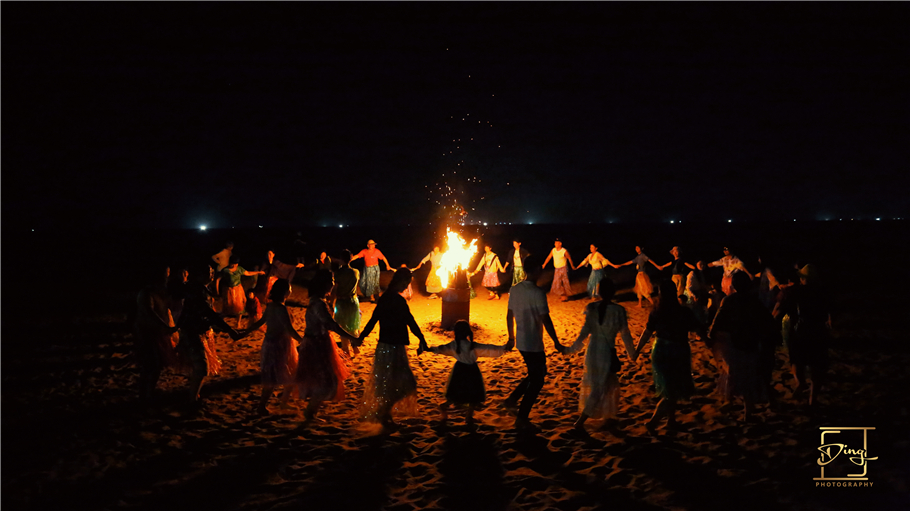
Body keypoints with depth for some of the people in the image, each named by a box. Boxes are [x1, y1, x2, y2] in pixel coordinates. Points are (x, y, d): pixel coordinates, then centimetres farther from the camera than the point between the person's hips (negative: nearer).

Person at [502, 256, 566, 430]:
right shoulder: (538, 293, -19)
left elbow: (509, 315, 10)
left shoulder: (515, 289, 3)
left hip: (521, 342, 8)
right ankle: (521, 419, 12)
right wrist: (556, 343, -13)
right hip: (534, 344, -8)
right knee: (537, 381, 7)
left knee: (538, 373, 25)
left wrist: (511, 337, 22)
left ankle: (512, 400, 22)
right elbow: (545, 320, -20)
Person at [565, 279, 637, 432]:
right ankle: (580, 421, 0)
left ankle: (607, 417, 36)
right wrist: (631, 353, 8)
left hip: (592, 351, 5)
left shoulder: (591, 308, -6)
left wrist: (573, 349, 0)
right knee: (600, 389, 5)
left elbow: (585, 331, -8)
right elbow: (625, 334, -6)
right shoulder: (618, 310, -14)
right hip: (607, 353, -5)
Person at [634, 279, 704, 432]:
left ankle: (671, 419, 34)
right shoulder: (684, 313, -18)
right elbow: (698, 329, -4)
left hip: (659, 353, 4)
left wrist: (637, 349, 9)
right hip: (678, 354, -4)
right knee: (672, 393, 7)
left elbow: (647, 333, -4)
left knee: (667, 390, 22)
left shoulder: (656, 313, -11)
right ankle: (653, 422, 2)